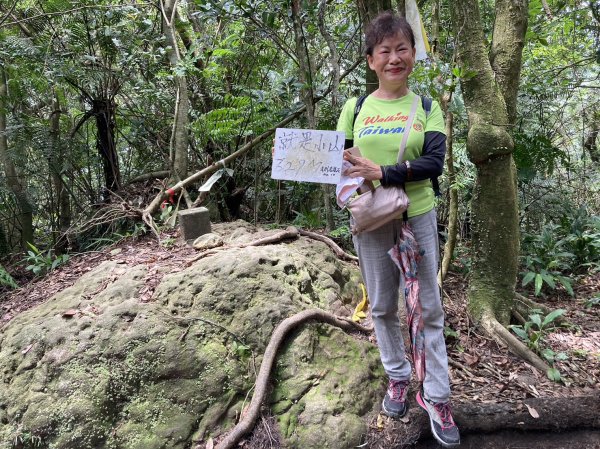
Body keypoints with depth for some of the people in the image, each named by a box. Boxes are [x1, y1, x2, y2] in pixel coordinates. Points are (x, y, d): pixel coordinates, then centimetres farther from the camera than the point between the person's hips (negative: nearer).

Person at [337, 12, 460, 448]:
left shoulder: (427, 108, 2)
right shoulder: (355, 108, 4)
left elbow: (435, 161, -12)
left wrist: (383, 173, -23)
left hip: (418, 217, -1)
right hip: (370, 221, 1)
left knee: (429, 307, 4)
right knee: (383, 305, 12)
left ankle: (436, 395, 17)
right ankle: (397, 377, 31)